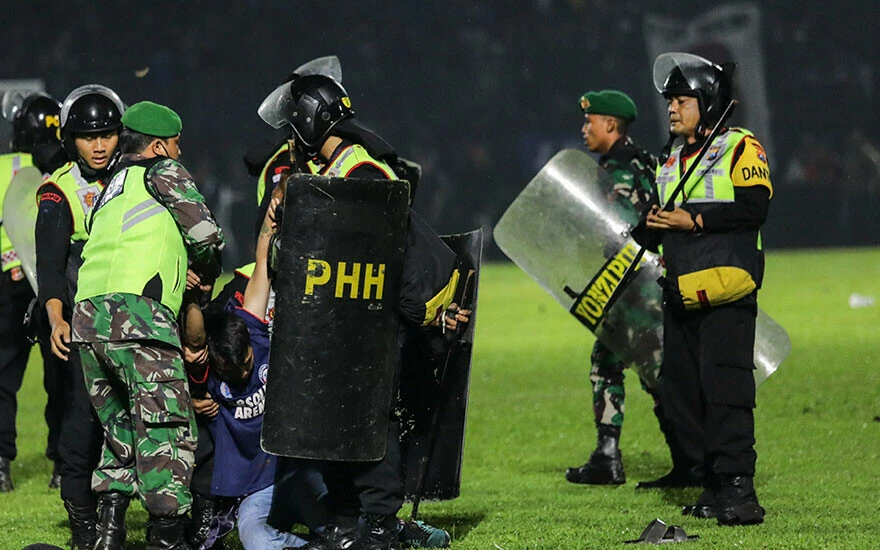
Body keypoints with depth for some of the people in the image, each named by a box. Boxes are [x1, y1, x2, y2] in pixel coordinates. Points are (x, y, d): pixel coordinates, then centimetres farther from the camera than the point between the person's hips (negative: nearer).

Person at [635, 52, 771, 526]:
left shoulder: (740, 147, 0)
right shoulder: (670, 163, 23)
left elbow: (754, 207, -14)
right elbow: (656, 232, 28)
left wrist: (695, 220, -16)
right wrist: (651, 226, 5)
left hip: (725, 293, -8)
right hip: (682, 293, 8)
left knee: (725, 384, -16)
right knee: (680, 392, 6)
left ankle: (738, 486, -17)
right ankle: (715, 485, 13)